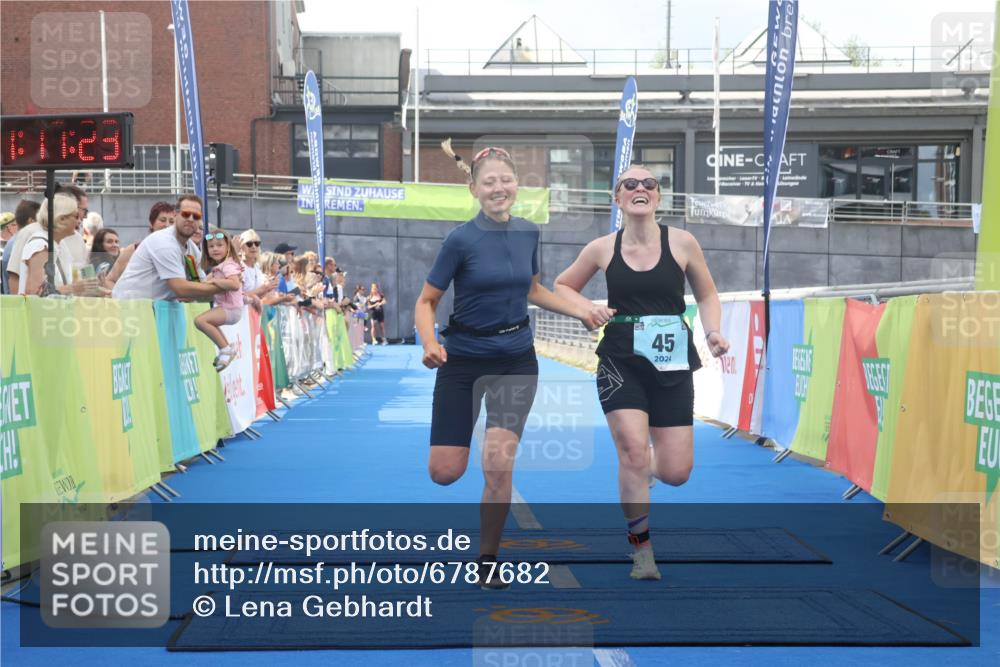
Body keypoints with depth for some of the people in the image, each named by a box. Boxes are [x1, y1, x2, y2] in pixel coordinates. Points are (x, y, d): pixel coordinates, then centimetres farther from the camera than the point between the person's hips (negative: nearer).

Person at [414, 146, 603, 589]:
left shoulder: (529, 233, 1)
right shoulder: (461, 240, -13)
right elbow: (426, 302, -8)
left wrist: (580, 312, 9)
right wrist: (429, 343, -26)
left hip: (516, 360, 2)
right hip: (463, 360, -2)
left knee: (499, 465, -12)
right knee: (444, 473, -4)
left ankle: (488, 560, 9)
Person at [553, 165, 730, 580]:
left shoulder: (681, 243, -2)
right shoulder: (602, 249, 0)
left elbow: (707, 295, 11)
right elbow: (562, 286, 15)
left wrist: (713, 332, -7)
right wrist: (586, 309, -4)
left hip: (672, 366, 1)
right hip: (621, 363, -1)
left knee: (676, 473, 0)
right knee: (633, 449, -17)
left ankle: (642, 464, 39)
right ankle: (641, 549, 2)